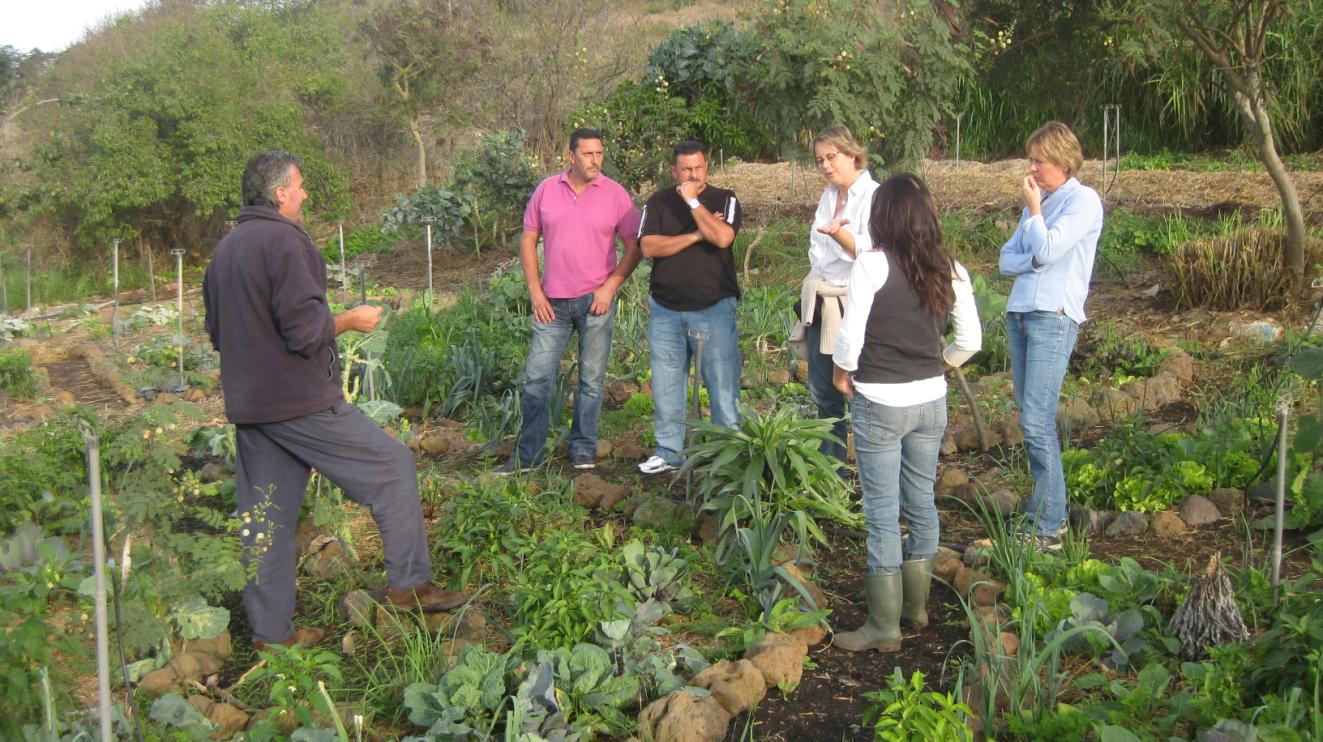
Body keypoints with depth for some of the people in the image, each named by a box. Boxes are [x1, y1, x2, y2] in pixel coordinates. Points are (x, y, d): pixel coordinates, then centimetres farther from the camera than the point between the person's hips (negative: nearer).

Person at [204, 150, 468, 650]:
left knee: (265, 517, 11)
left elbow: (216, 331, 23)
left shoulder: (225, 249, 15)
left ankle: (270, 632, 18)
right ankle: (409, 582, 7)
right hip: (300, 401, -9)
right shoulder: (284, 240, -14)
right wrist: (351, 320, -5)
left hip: (247, 404, 9)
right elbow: (305, 327, -21)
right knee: (392, 465, 3)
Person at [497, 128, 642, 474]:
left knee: (592, 380, 7)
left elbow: (634, 247, 0)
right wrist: (535, 291, 0)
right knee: (537, 378, 2)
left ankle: (583, 449, 20)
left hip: (596, 301, -1)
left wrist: (611, 286, -9)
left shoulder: (615, 194, -2)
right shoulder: (546, 190, 3)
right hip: (552, 302, 2)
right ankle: (527, 455, 11)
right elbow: (528, 241, 7)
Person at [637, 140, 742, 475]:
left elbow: (723, 237, -18)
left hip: (714, 309, -3)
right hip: (665, 311, 3)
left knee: (723, 384, -3)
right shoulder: (658, 203, 7)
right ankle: (669, 452, 21)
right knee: (665, 386, 9)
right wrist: (696, 235, -11)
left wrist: (693, 202, -14)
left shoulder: (724, 200, 1)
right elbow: (648, 247, -7)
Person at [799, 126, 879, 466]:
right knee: (823, 390, 14)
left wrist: (838, 233, -36)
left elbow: (868, 250, -21)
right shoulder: (828, 195, 14)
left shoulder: (873, 195, -11)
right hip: (820, 304, 8)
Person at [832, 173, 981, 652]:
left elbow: (850, 334, -16)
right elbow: (970, 340, 6)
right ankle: (916, 606, 32)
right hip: (931, 399, 6)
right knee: (922, 503, 18)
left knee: (883, 513, 1)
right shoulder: (950, 270, 2)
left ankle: (884, 626, 8)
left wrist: (842, 374, 1)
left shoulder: (872, 264, -14)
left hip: (880, 402, -5)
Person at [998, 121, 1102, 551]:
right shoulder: (1038, 201, 20)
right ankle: (1043, 506, 15)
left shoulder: (1083, 201, -3)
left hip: (1054, 317, -8)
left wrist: (1034, 209, 0)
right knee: (1032, 420, 8)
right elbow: (1007, 259, 16)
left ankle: (1049, 527, -9)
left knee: (1037, 421, -13)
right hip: (1019, 313, 8)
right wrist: (1033, 261, -5)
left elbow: (1047, 250, -15)